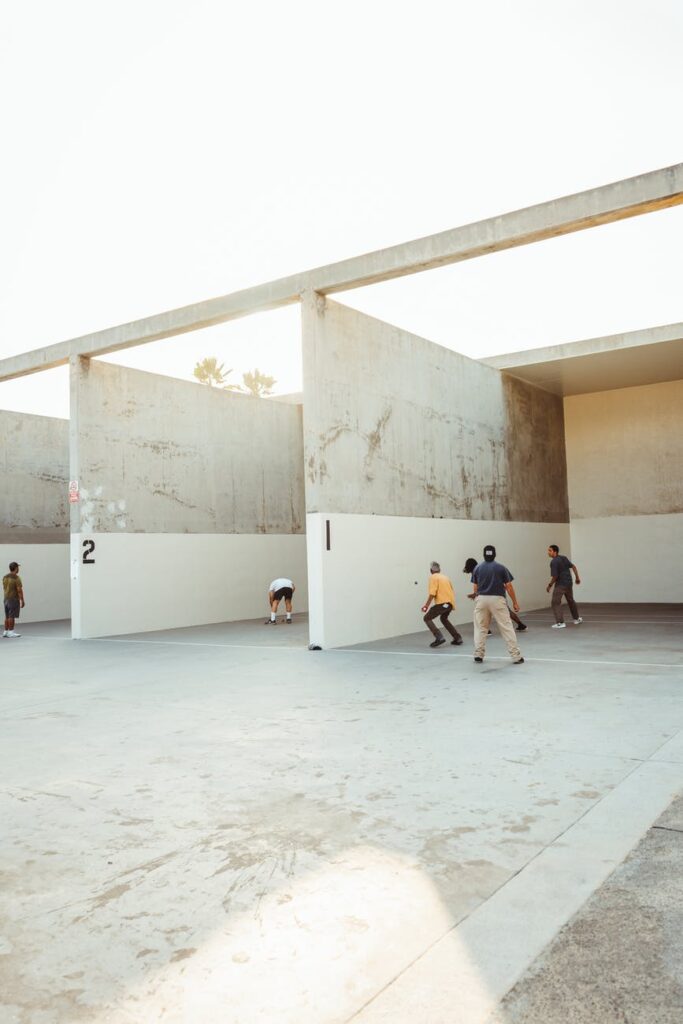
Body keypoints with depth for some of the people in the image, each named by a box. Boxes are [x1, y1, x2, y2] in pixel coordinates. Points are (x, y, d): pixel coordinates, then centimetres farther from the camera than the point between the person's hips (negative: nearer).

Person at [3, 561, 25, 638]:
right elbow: (19, 590, -16)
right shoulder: (16, 578, -15)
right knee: (11, 616, -4)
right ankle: (11, 632, -2)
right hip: (14, 599, -8)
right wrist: (22, 601, -12)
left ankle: (6, 631, 16)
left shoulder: (5, 577, 8)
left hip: (6, 599, 8)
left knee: (7, 616, 12)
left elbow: (4, 588, 15)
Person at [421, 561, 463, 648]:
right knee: (443, 619, 30)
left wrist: (426, 605, -10)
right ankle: (458, 638, 23)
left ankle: (439, 637, -14)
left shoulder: (433, 577, -3)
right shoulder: (445, 577, 20)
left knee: (427, 618, 2)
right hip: (450, 602, 8)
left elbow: (432, 593, -14)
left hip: (442, 603, -8)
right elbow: (451, 590, 24)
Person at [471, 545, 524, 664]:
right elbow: (509, 586, -2)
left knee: (480, 628, 14)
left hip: (481, 599, 2)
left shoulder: (477, 568, 6)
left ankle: (478, 654, 13)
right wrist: (515, 602, 5)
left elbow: (475, 588, 7)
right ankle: (516, 656, -1)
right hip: (497, 599, -2)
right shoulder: (501, 568, -1)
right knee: (506, 628, 0)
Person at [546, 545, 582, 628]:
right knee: (571, 601, 25)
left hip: (560, 584, -9)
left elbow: (555, 577, -19)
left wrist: (549, 585, -7)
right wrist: (577, 578, 18)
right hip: (569, 583, 9)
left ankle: (560, 622, -13)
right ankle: (577, 618, 39)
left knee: (555, 603, -5)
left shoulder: (554, 562, -17)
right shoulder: (564, 557, 8)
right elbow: (573, 567, 12)